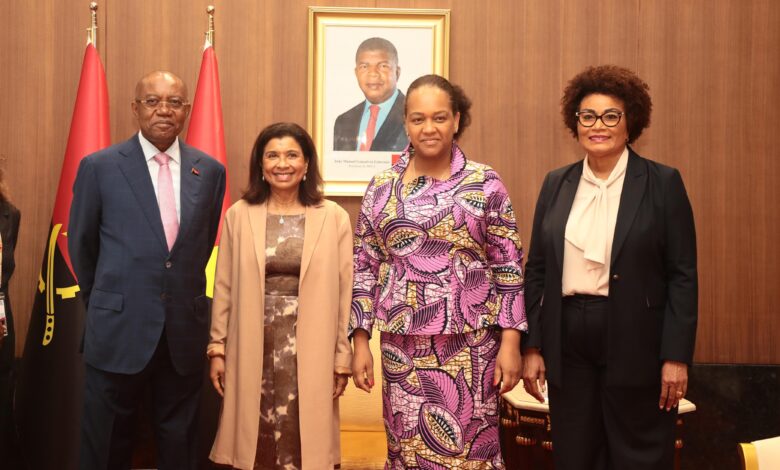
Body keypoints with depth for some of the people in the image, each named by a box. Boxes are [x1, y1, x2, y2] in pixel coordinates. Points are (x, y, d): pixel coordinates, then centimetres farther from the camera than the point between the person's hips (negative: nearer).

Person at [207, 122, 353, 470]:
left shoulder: (334, 218, -1)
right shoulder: (238, 215, 3)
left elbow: (344, 292, 0)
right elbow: (224, 288, 6)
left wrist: (343, 358, 0)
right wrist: (217, 348, 3)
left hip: (309, 348, -1)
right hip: (254, 346, 1)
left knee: (301, 438, 4)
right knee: (258, 438, 7)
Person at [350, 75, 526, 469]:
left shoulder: (485, 184, -1)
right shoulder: (381, 188, 4)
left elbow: (509, 267, -1)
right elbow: (364, 269, 7)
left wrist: (510, 343, -5)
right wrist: (361, 344, 3)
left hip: (471, 345, -1)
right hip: (402, 345, 2)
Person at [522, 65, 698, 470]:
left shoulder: (663, 183, -2)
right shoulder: (556, 184, 8)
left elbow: (682, 276, -5)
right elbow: (536, 270, 8)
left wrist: (676, 357, -10)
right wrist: (532, 346, 3)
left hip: (636, 345, -3)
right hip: (568, 345, 3)